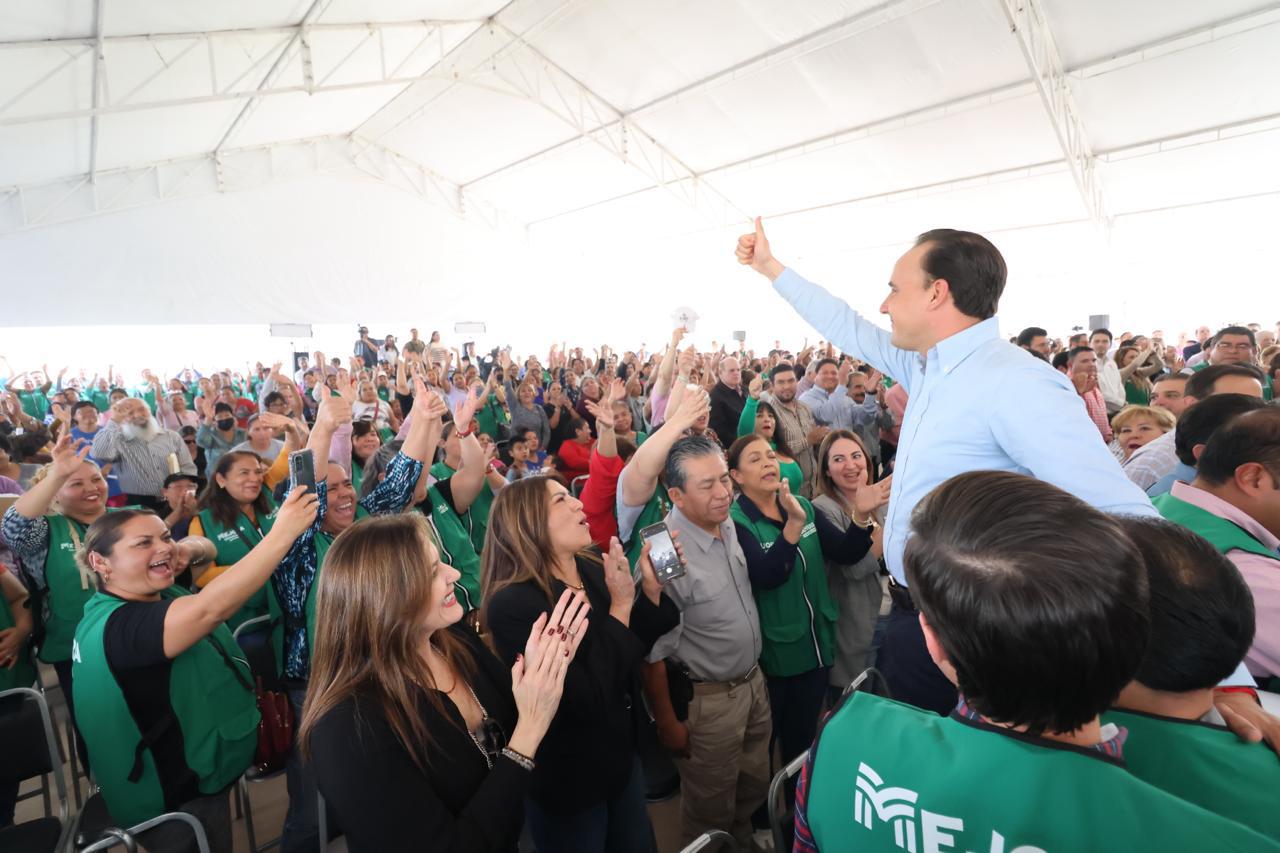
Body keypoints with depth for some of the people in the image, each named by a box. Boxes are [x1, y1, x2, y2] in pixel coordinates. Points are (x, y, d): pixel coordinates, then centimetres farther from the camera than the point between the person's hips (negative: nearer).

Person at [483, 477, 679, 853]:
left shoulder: (594, 569, -6)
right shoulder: (513, 605, -27)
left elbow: (635, 651, 3)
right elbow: (588, 700, -30)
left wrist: (651, 587, -12)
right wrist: (620, 607, -27)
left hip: (621, 755, 7)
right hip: (568, 779, -6)